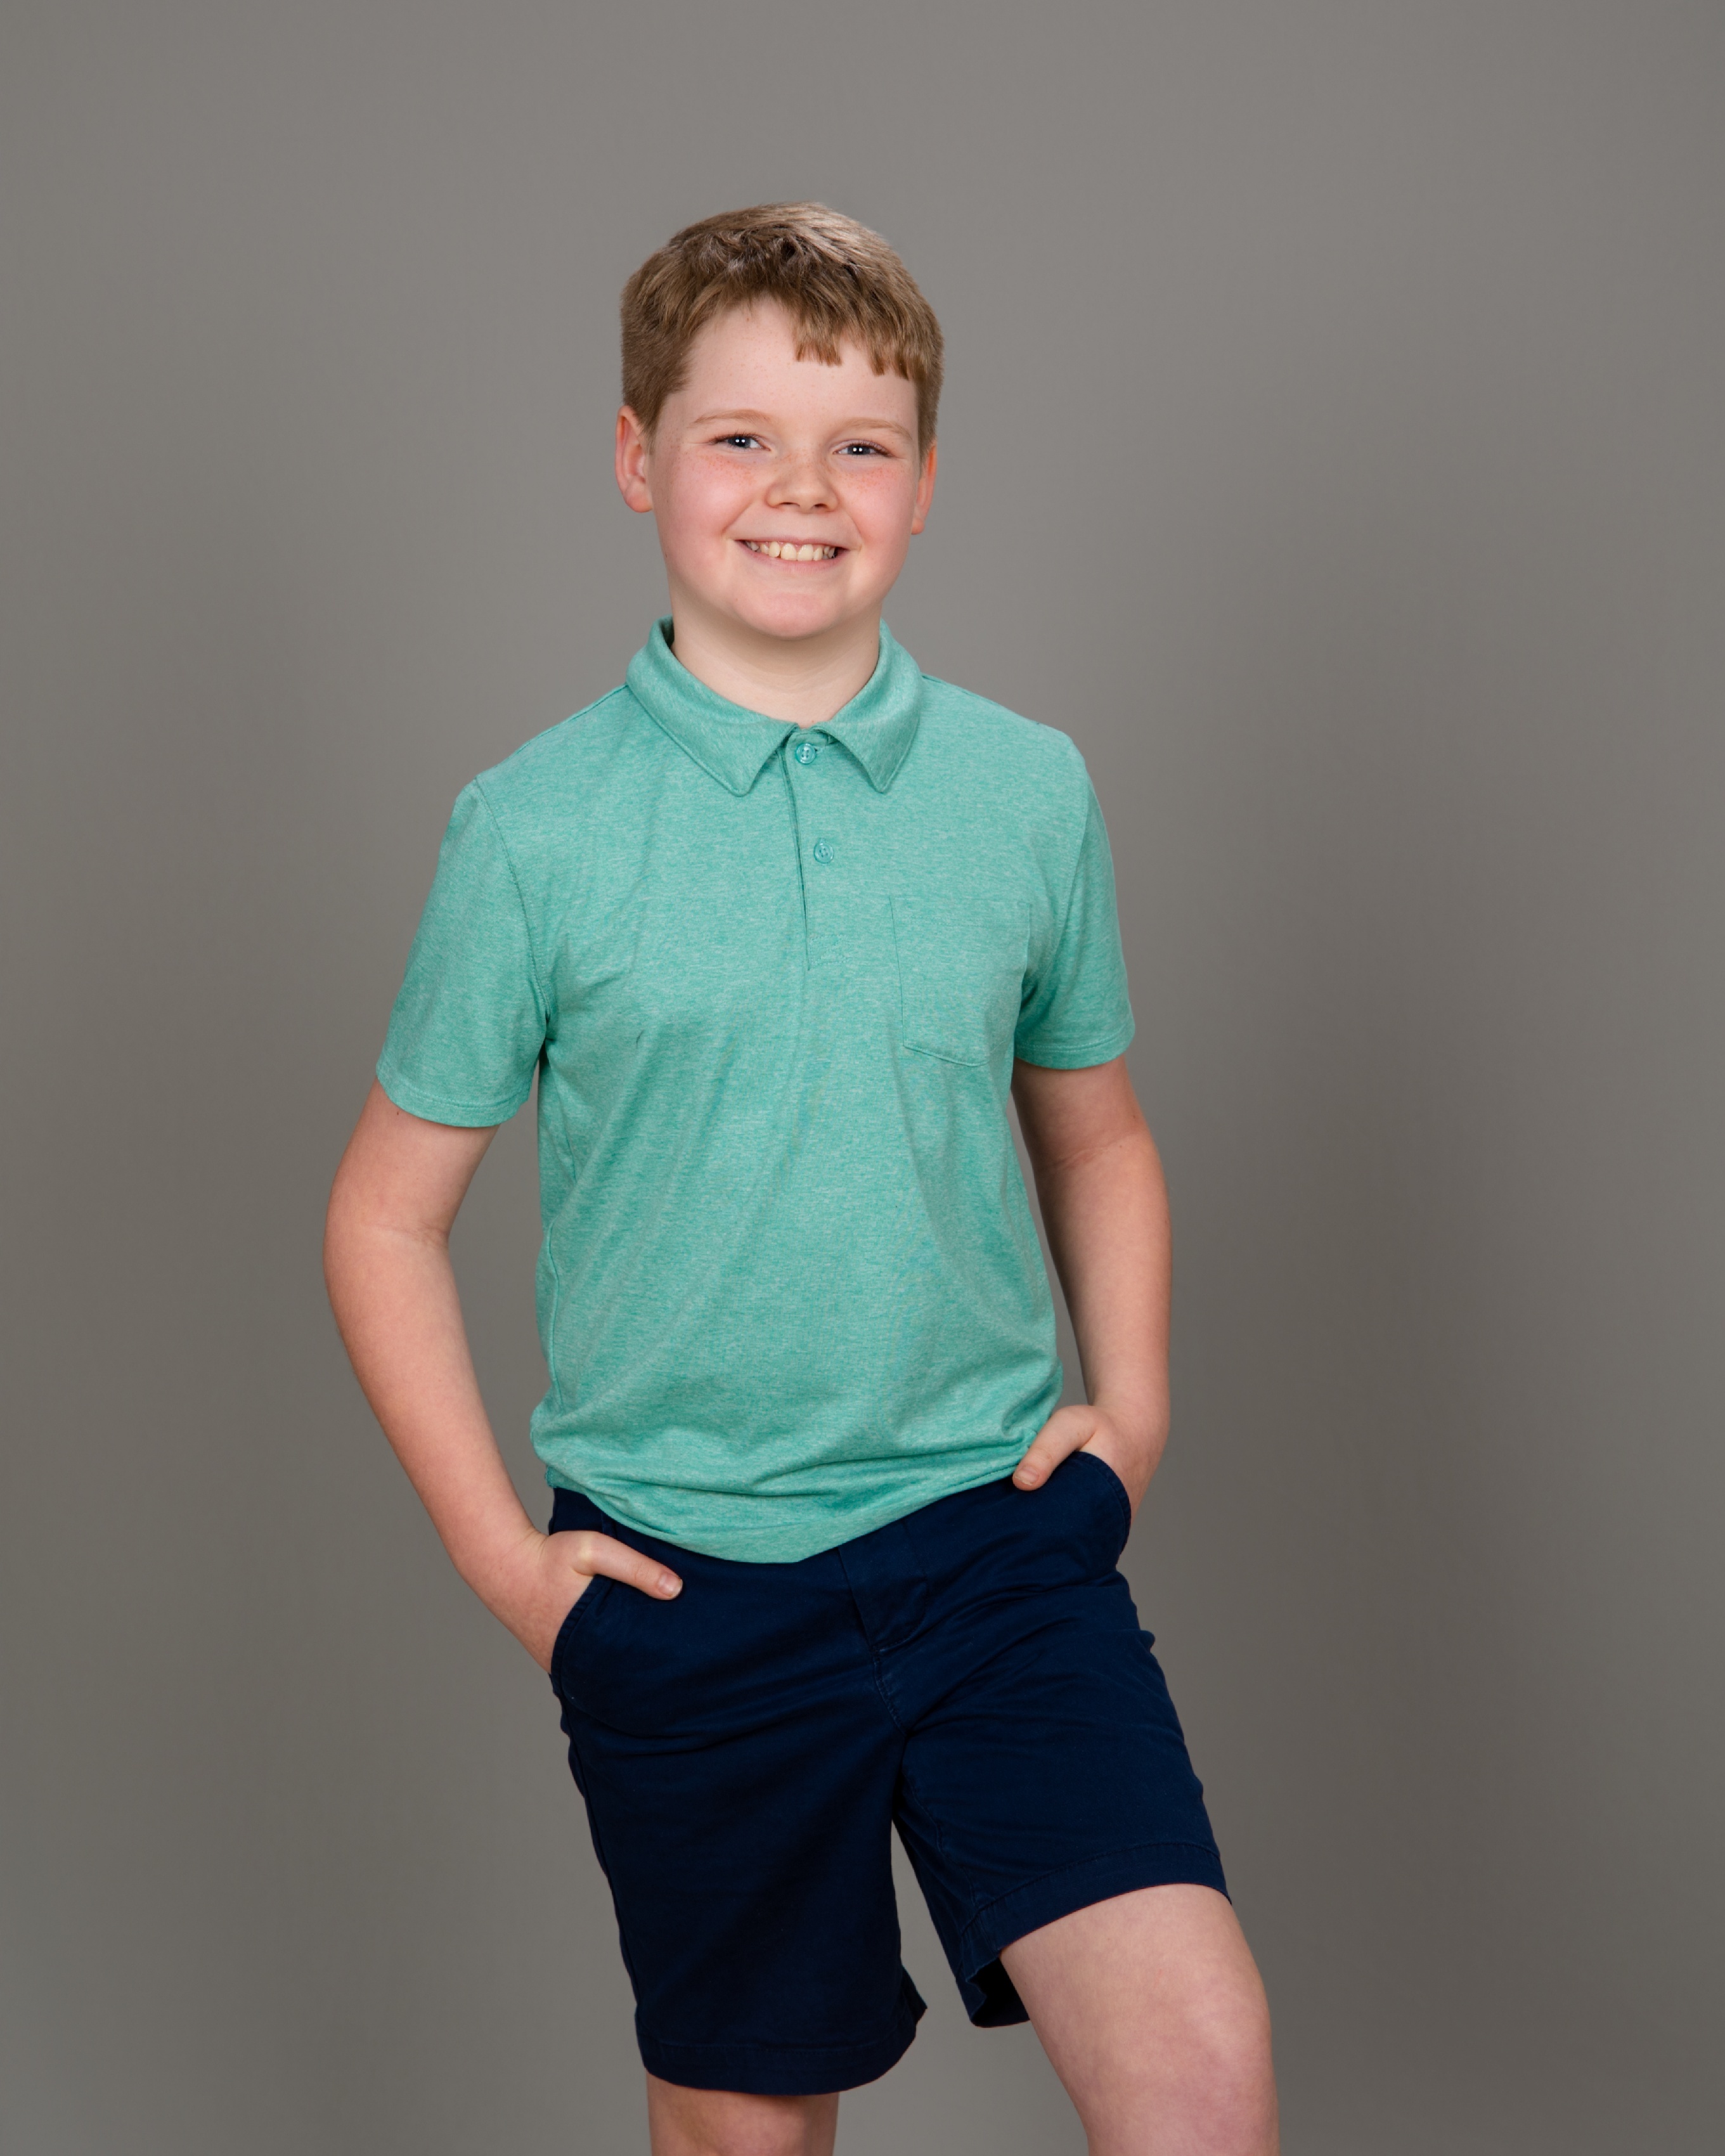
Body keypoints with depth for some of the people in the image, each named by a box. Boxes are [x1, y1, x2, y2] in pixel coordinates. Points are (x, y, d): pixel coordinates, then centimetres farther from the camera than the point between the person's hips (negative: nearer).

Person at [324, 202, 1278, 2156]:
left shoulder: (1030, 790, 1)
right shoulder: (535, 827, -6)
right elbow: (387, 1212, 2)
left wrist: (1130, 1396, 2)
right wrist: (497, 1549, -3)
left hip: (997, 1527, 1)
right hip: (688, 1577, -1)